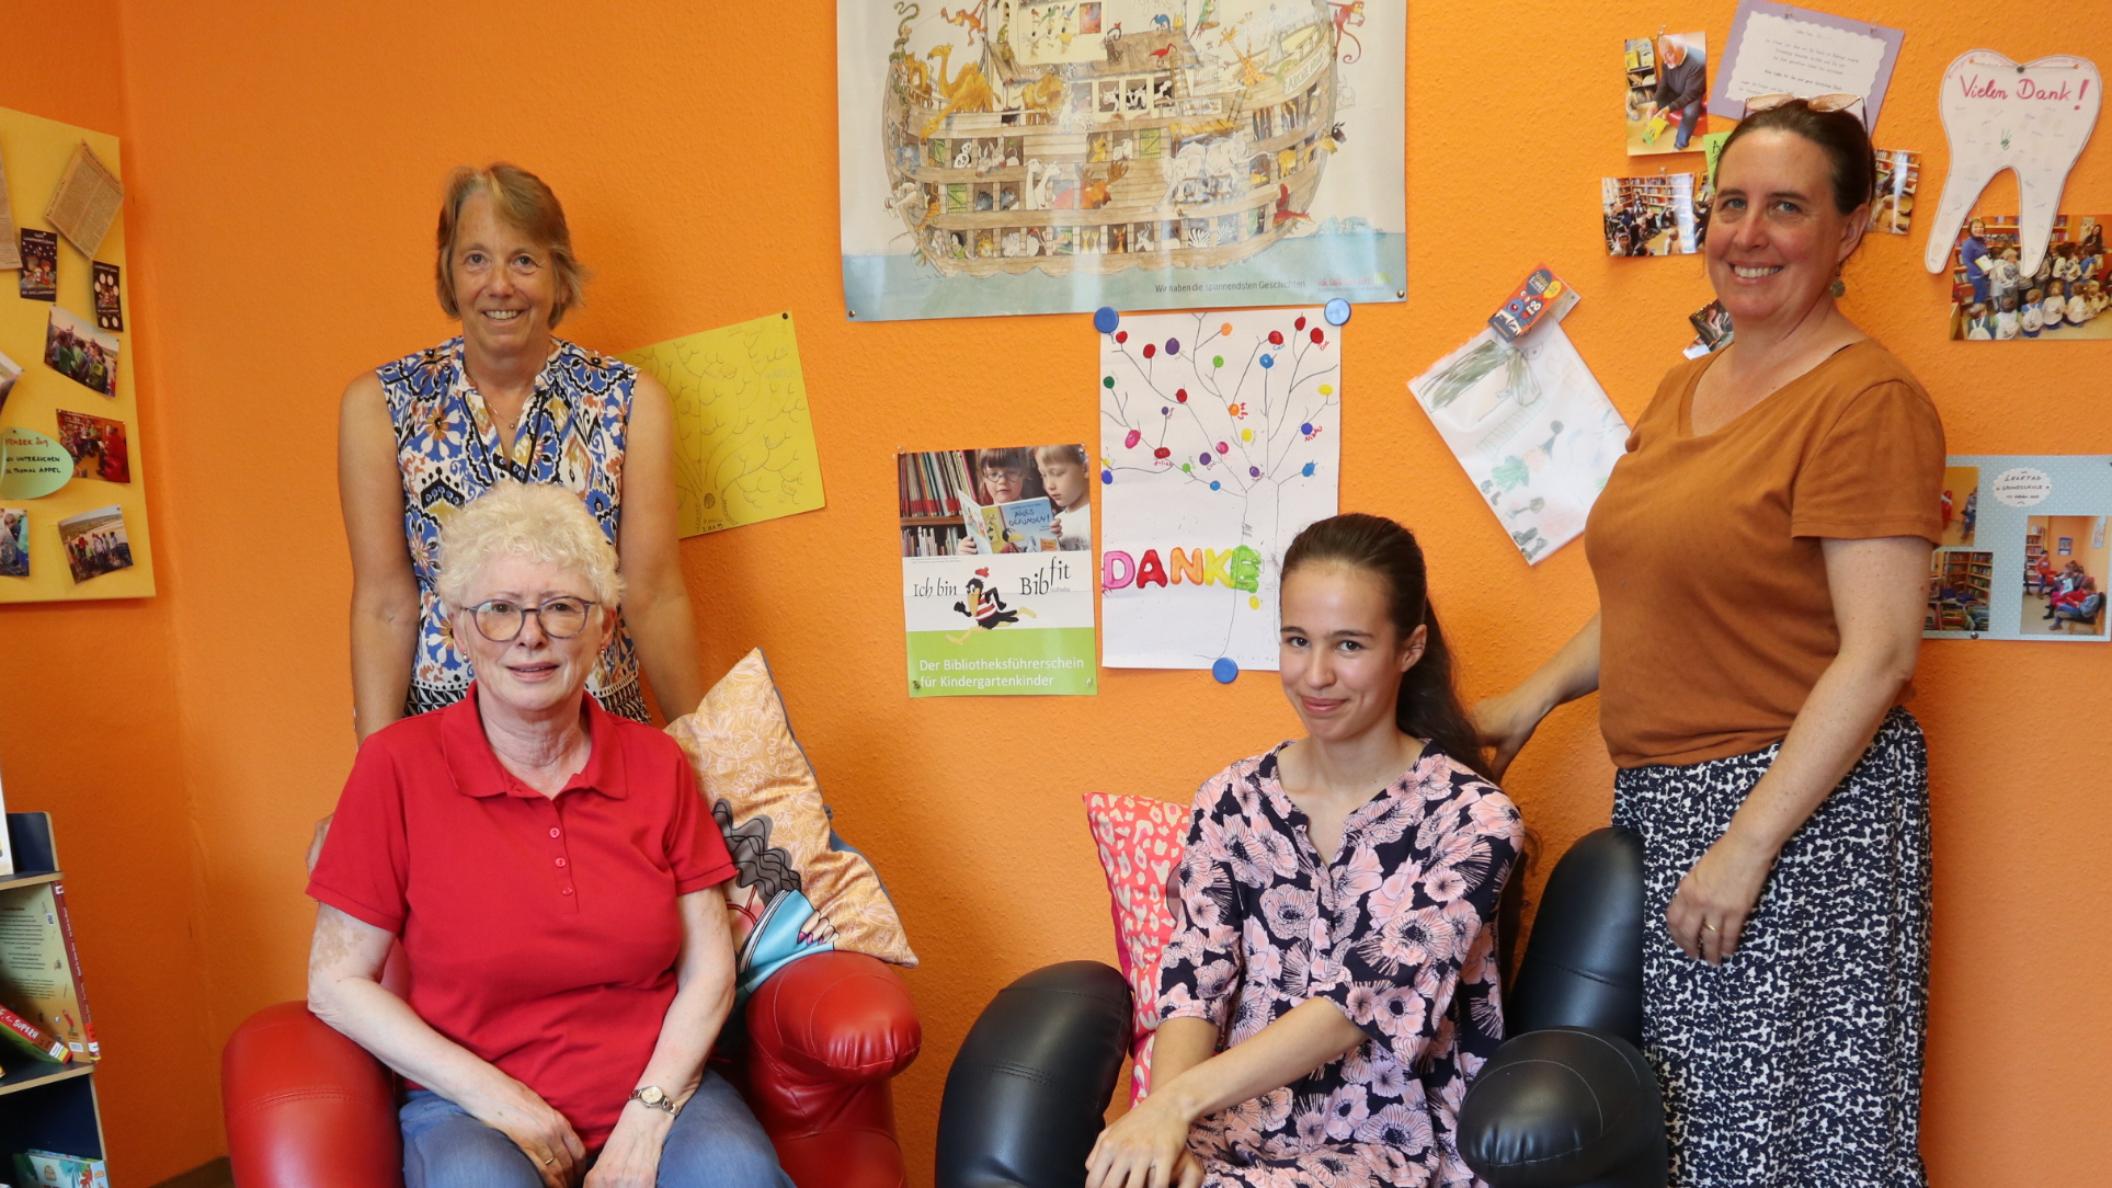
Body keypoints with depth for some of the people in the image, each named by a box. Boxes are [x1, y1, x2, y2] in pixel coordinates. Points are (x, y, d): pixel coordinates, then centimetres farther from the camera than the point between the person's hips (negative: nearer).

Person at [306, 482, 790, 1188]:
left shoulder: (656, 765, 2)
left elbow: (709, 969, 3)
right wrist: (500, 1101, -11)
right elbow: (337, 984, -3)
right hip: (472, 1109, -1)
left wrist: (646, 1122, -11)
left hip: (656, 1094, 2)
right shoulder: (397, 766, -5)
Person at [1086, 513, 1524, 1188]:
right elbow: (1193, 988, -3)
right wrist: (1165, 1133, -23)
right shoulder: (1231, 801, 5)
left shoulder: (1472, 819, -6)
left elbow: (1361, 1001, -17)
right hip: (1235, 1126, 3)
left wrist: (1177, 1101, -28)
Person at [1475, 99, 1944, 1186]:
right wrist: (1534, 698, 11)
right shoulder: (1685, 388, 13)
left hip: (1802, 809, -7)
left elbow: (1878, 654, -17)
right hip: (1662, 801, 8)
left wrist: (1746, 844, -20)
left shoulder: (1866, 401, -11)